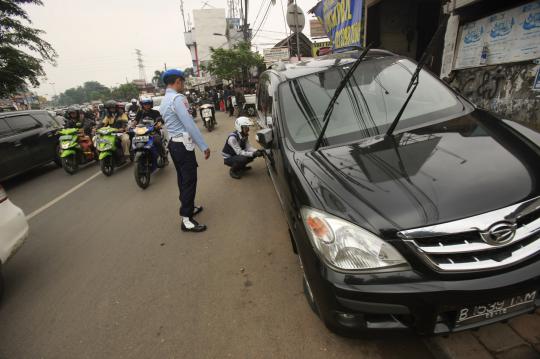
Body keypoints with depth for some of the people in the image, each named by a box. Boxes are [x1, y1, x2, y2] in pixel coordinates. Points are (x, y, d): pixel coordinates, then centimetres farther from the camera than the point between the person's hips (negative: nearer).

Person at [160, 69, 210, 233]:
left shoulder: (164, 100, 16)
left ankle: (189, 208, 31)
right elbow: (189, 124, -22)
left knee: (183, 179, 17)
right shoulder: (177, 98, -16)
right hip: (183, 145, -10)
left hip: (174, 144, 10)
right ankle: (186, 219, -1)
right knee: (189, 181, -6)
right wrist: (204, 146, -20)